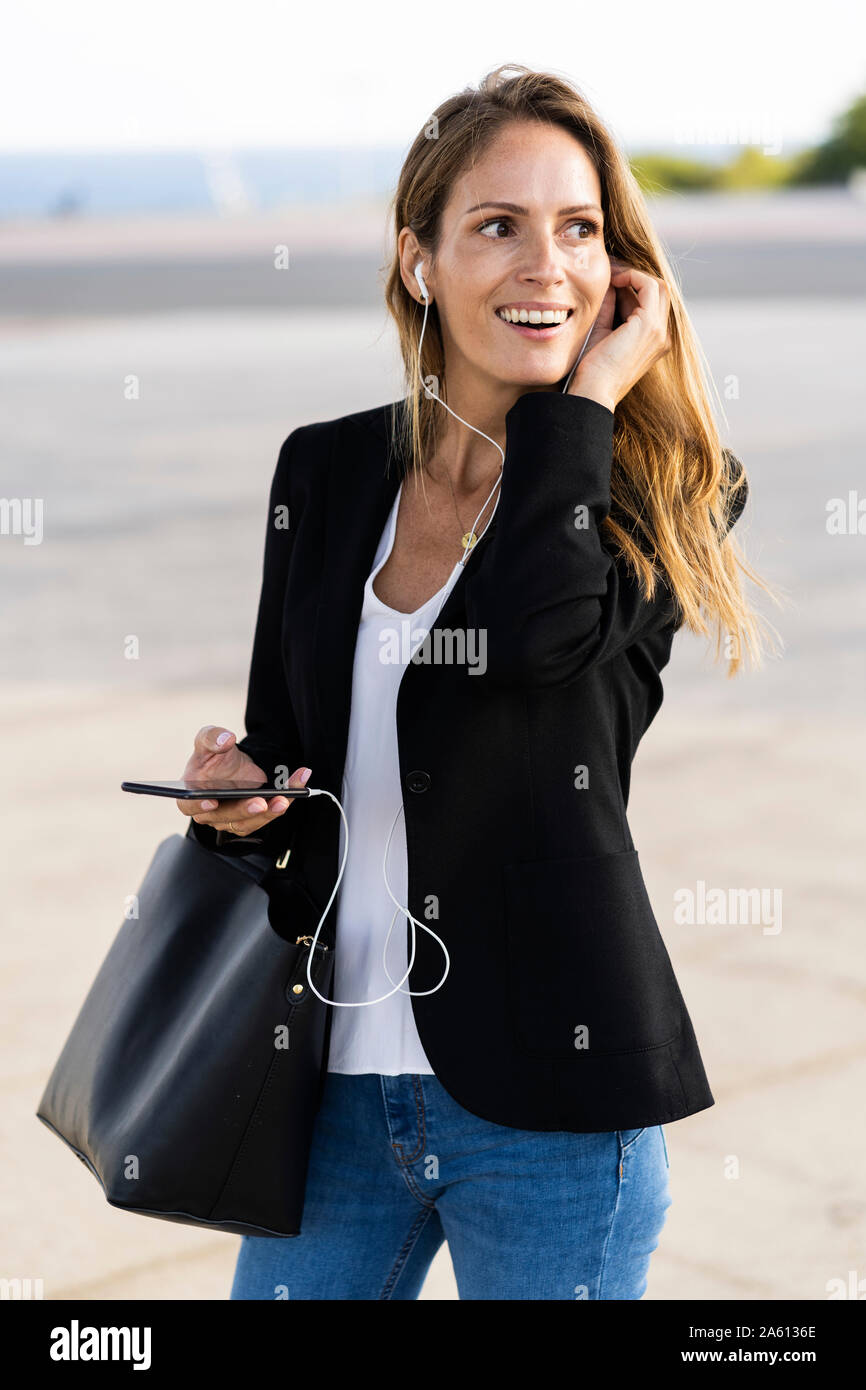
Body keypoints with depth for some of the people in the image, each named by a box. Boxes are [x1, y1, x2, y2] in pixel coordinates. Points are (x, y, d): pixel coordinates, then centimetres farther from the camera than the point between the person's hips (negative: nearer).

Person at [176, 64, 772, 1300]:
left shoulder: (663, 492, -5)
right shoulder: (326, 471, 6)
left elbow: (536, 629, -26)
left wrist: (590, 389, -15)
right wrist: (235, 788, -6)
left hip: (548, 1101, -3)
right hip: (336, 1074, 4)